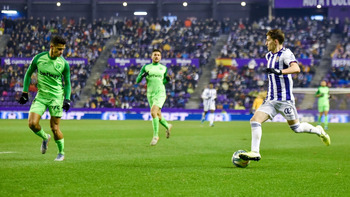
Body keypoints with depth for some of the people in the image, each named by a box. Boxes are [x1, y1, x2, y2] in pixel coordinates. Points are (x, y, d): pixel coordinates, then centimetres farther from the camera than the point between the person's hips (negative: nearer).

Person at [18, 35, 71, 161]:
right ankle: (45, 138, 19)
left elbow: (67, 82, 7)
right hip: (41, 96, 2)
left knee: (54, 128, -2)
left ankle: (61, 153, 20)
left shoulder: (64, 63, -5)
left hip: (56, 97, -2)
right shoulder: (38, 58, -4)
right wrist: (25, 92, 7)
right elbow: (28, 73, 10)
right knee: (32, 123, -12)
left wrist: (67, 99, -3)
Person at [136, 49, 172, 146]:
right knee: (158, 116, 12)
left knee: (153, 112, -24)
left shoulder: (164, 68, 8)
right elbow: (137, 80, 2)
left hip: (160, 93, -3)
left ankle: (155, 136, -15)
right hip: (150, 94, 3)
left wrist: (167, 79, -2)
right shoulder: (146, 67, 7)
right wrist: (143, 75, -18)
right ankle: (167, 126, 45)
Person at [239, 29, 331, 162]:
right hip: (271, 99, 7)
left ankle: (319, 131, 29)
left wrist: (279, 71, -43)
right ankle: (255, 152, -14)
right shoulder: (269, 56, 16)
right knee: (255, 120, -12)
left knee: (296, 128, 3)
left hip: (285, 99, -7)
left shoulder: (285, 54, -11)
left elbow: (296, 68, -30)